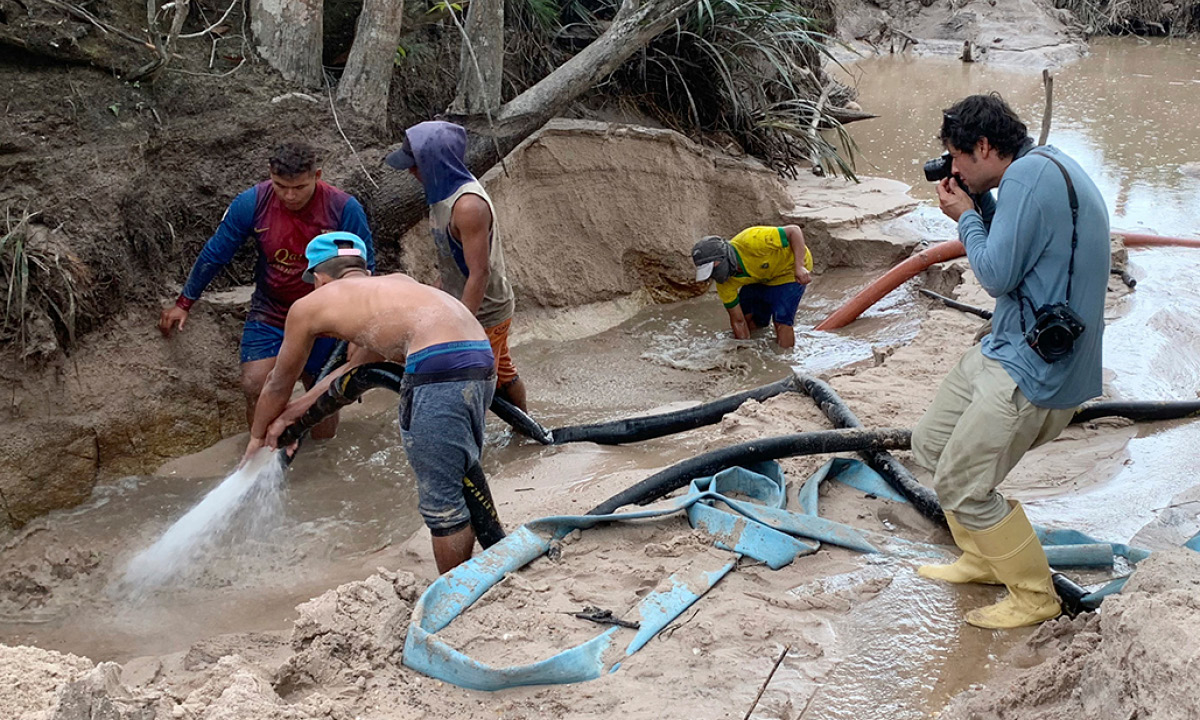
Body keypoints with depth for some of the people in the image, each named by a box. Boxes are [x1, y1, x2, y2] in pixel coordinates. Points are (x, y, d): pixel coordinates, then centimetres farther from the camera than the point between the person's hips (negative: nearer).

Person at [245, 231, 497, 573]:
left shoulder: (309, 305, 16)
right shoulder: (396, 282, 32)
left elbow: (279, 385, 30)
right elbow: (359, 365, 38)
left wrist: (257, 437, 47)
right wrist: (293, 412, 45)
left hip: (440, 371, -8)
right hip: (483, 363, 8)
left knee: (441, 503, 4)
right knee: (460, 484, 23)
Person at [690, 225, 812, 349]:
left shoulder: (751, 242, -39)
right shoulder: (724, 283, -19)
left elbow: (793, 230, -31)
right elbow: (738, 321, -10)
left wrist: (799, 267, -38)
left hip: (790, 269, -6)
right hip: (762, 278, 6)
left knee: (782, 323, -15)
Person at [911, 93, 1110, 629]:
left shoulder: (1029, 174, -20)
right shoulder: (1045, 169, 13)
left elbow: (997, 275, -21)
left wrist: (966, 216, -7)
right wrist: (977, 207, 8)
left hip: (1034, 368, -11)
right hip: (1006, 348, 11)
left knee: (961, 483, -7)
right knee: (931, 446, 17)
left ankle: (1034, 596, 10)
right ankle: (984, 559, 34)